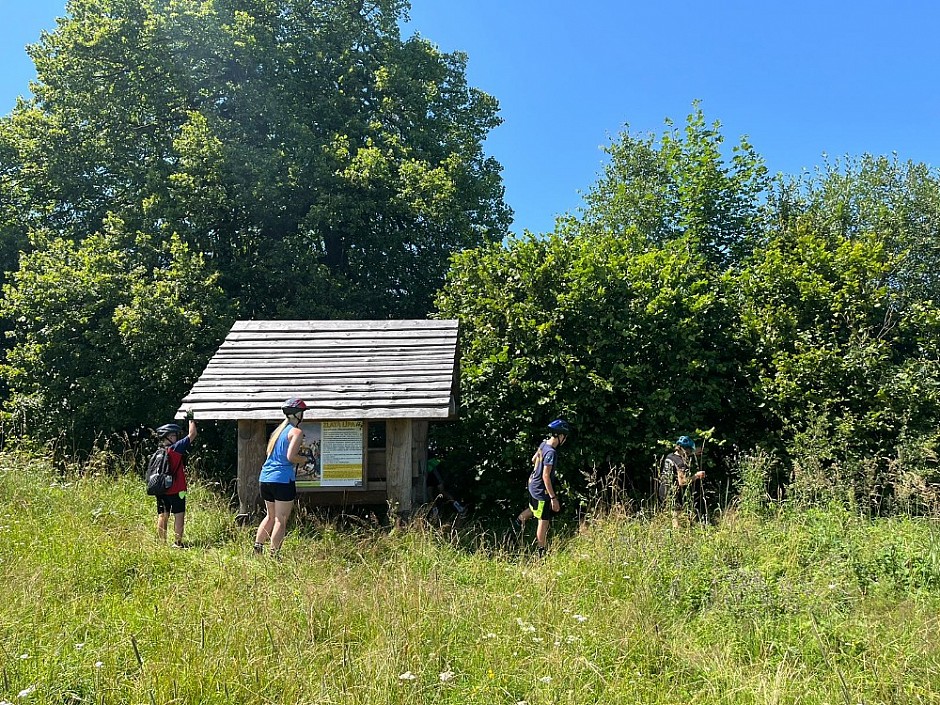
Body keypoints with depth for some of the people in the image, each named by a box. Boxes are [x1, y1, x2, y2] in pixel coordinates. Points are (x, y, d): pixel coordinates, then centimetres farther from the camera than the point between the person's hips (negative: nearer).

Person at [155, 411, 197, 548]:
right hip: (176, 490, -7)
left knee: (162, 516, 11)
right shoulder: (175, 449, -13)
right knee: (179, 516, 0)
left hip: (161, 490, 7)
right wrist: (191, 420, 1)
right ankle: (177, 543, -1)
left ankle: (161, 542, 16)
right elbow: (192, 435, -11)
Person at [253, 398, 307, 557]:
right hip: (283, 480, -8)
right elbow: (291, 457, -18)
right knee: (281, 520, -3)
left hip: (265, 478, 8)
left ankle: (257, 549, 19)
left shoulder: (278, 430, 17)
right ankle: (274, 555, -5)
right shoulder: (296, 431, -7)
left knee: (271, 517, 21)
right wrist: (305, 459, 0)